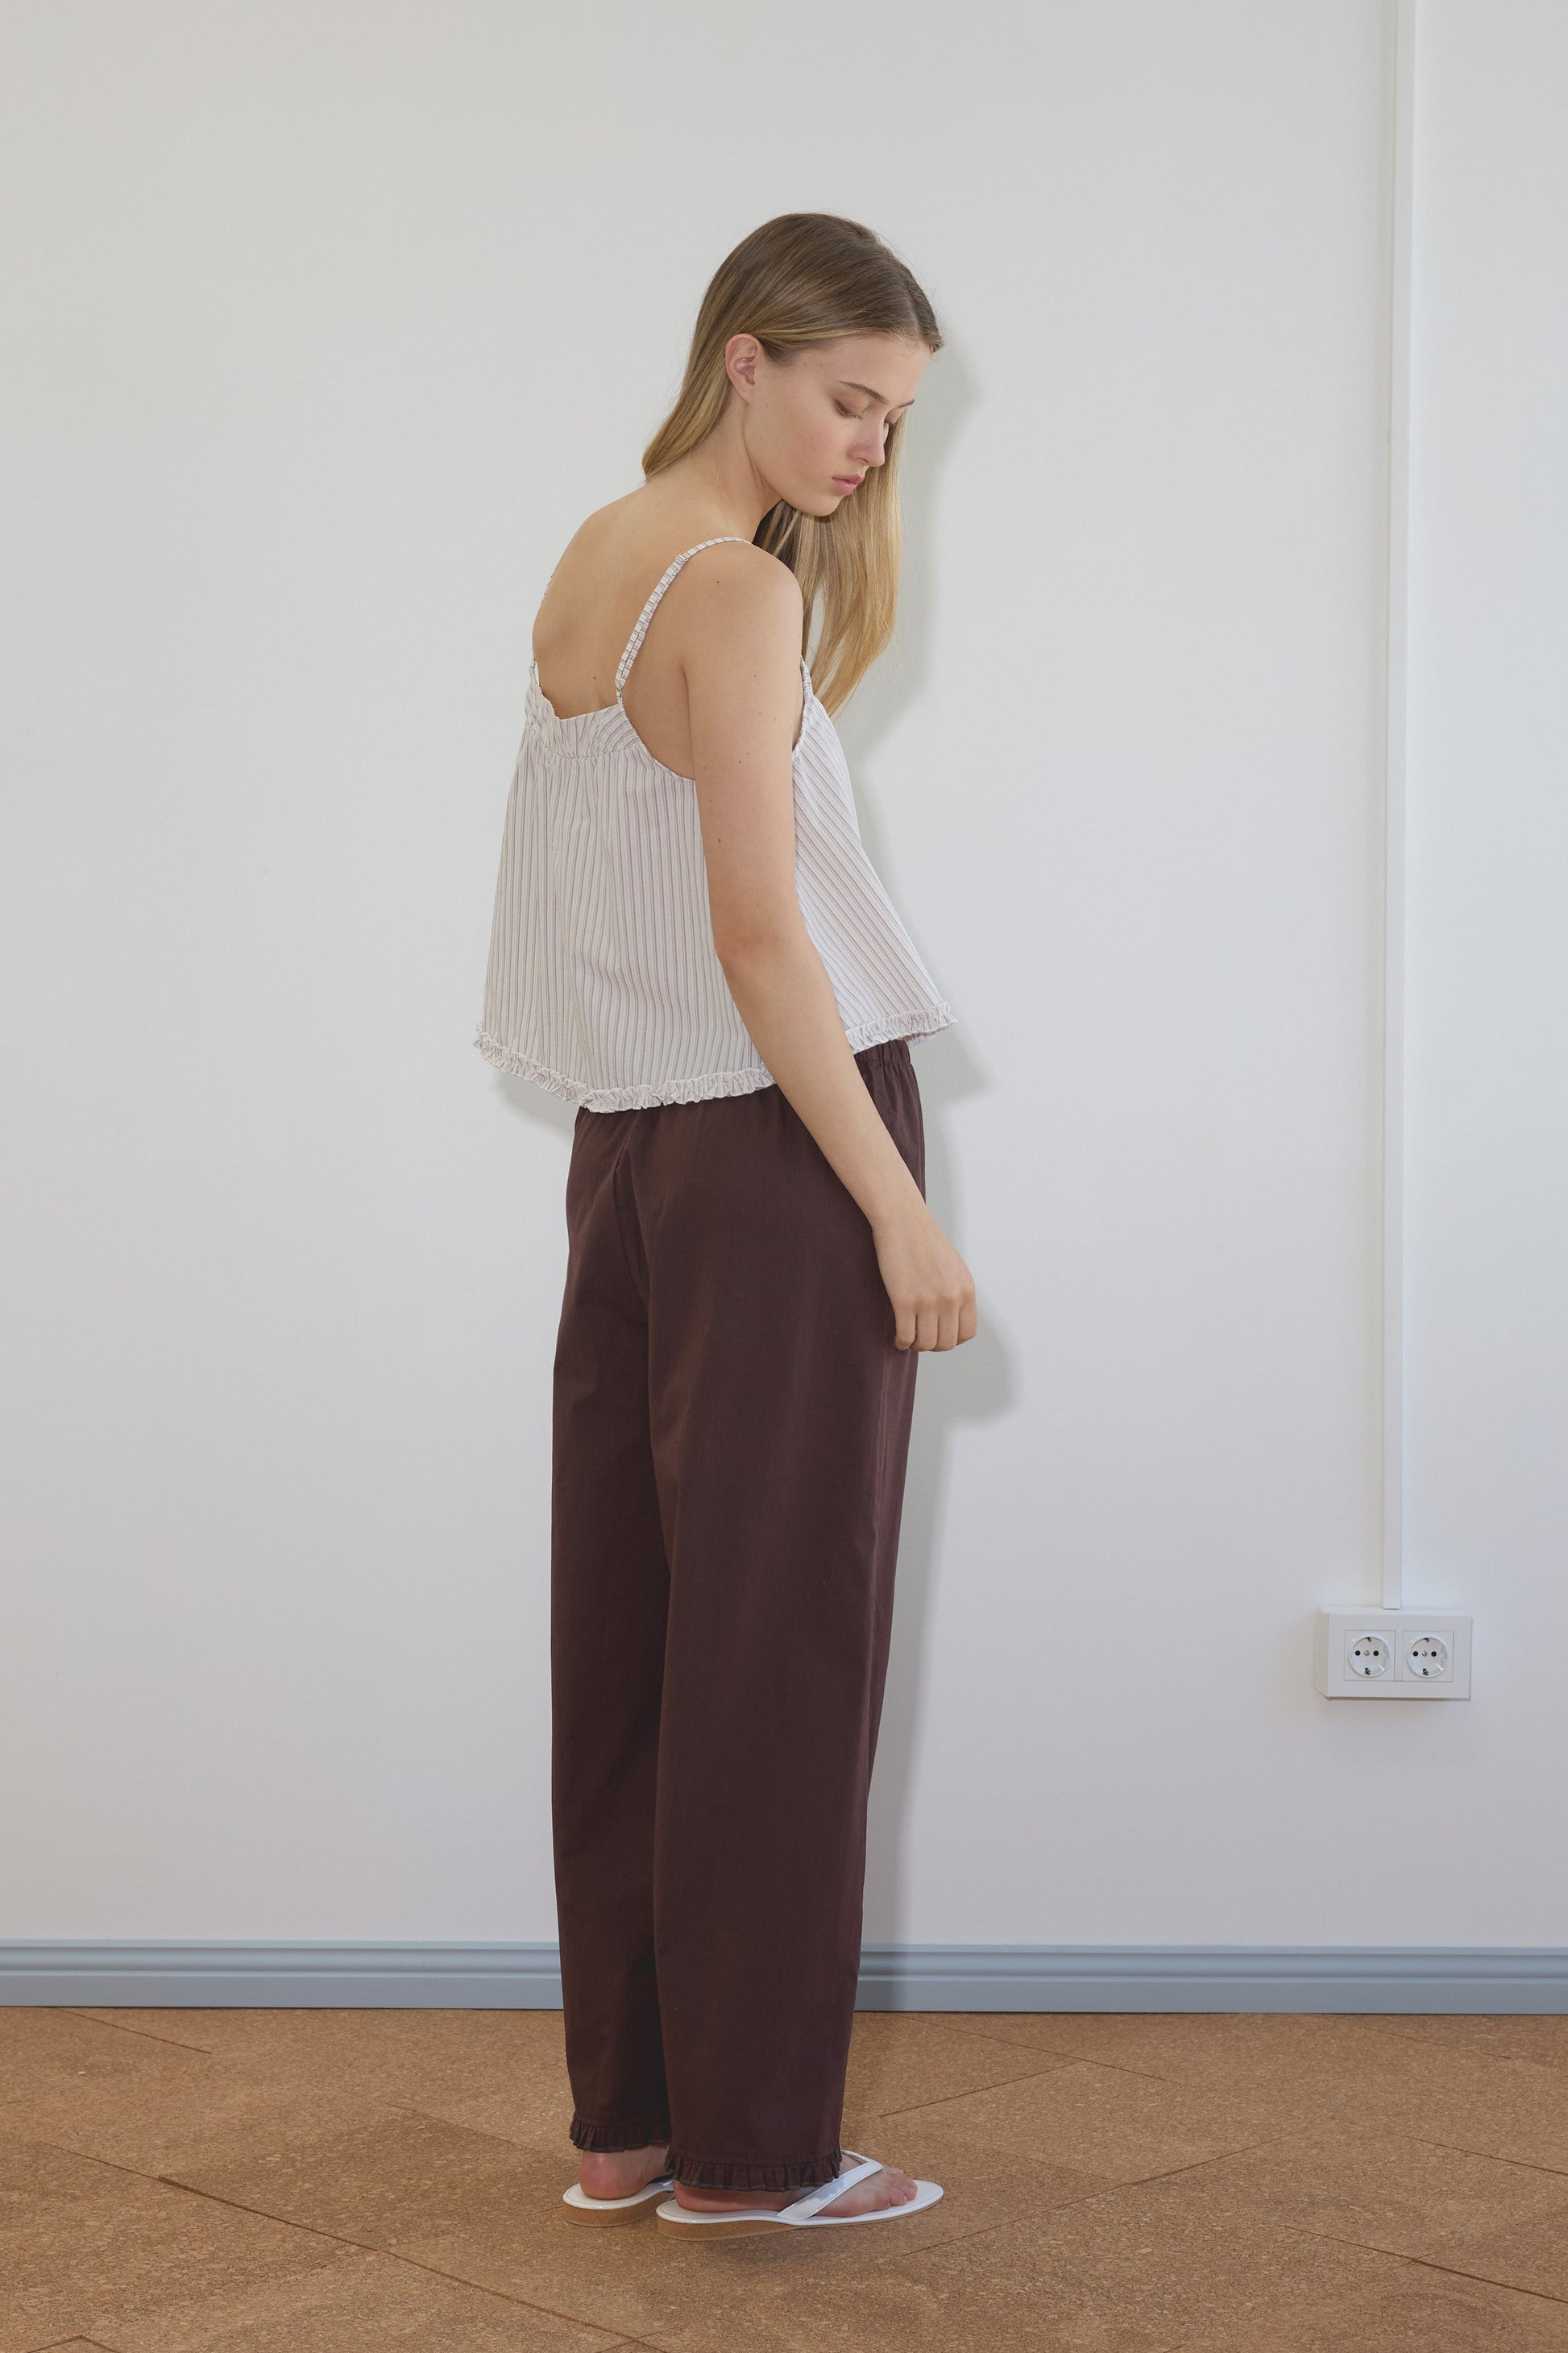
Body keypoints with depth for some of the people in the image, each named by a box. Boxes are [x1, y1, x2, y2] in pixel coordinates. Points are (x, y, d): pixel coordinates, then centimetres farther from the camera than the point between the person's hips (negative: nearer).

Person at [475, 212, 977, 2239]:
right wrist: (902, 1212, -18)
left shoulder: (592, 560, 12)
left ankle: (624, 2122, 20)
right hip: (771, 1145, -9)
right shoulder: (734, 592, -15)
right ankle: (751, 2147, 8)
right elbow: (761, 942, -19)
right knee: (777, 1638, -1)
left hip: (628, 1143, 9)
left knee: (626, 1631, 11)